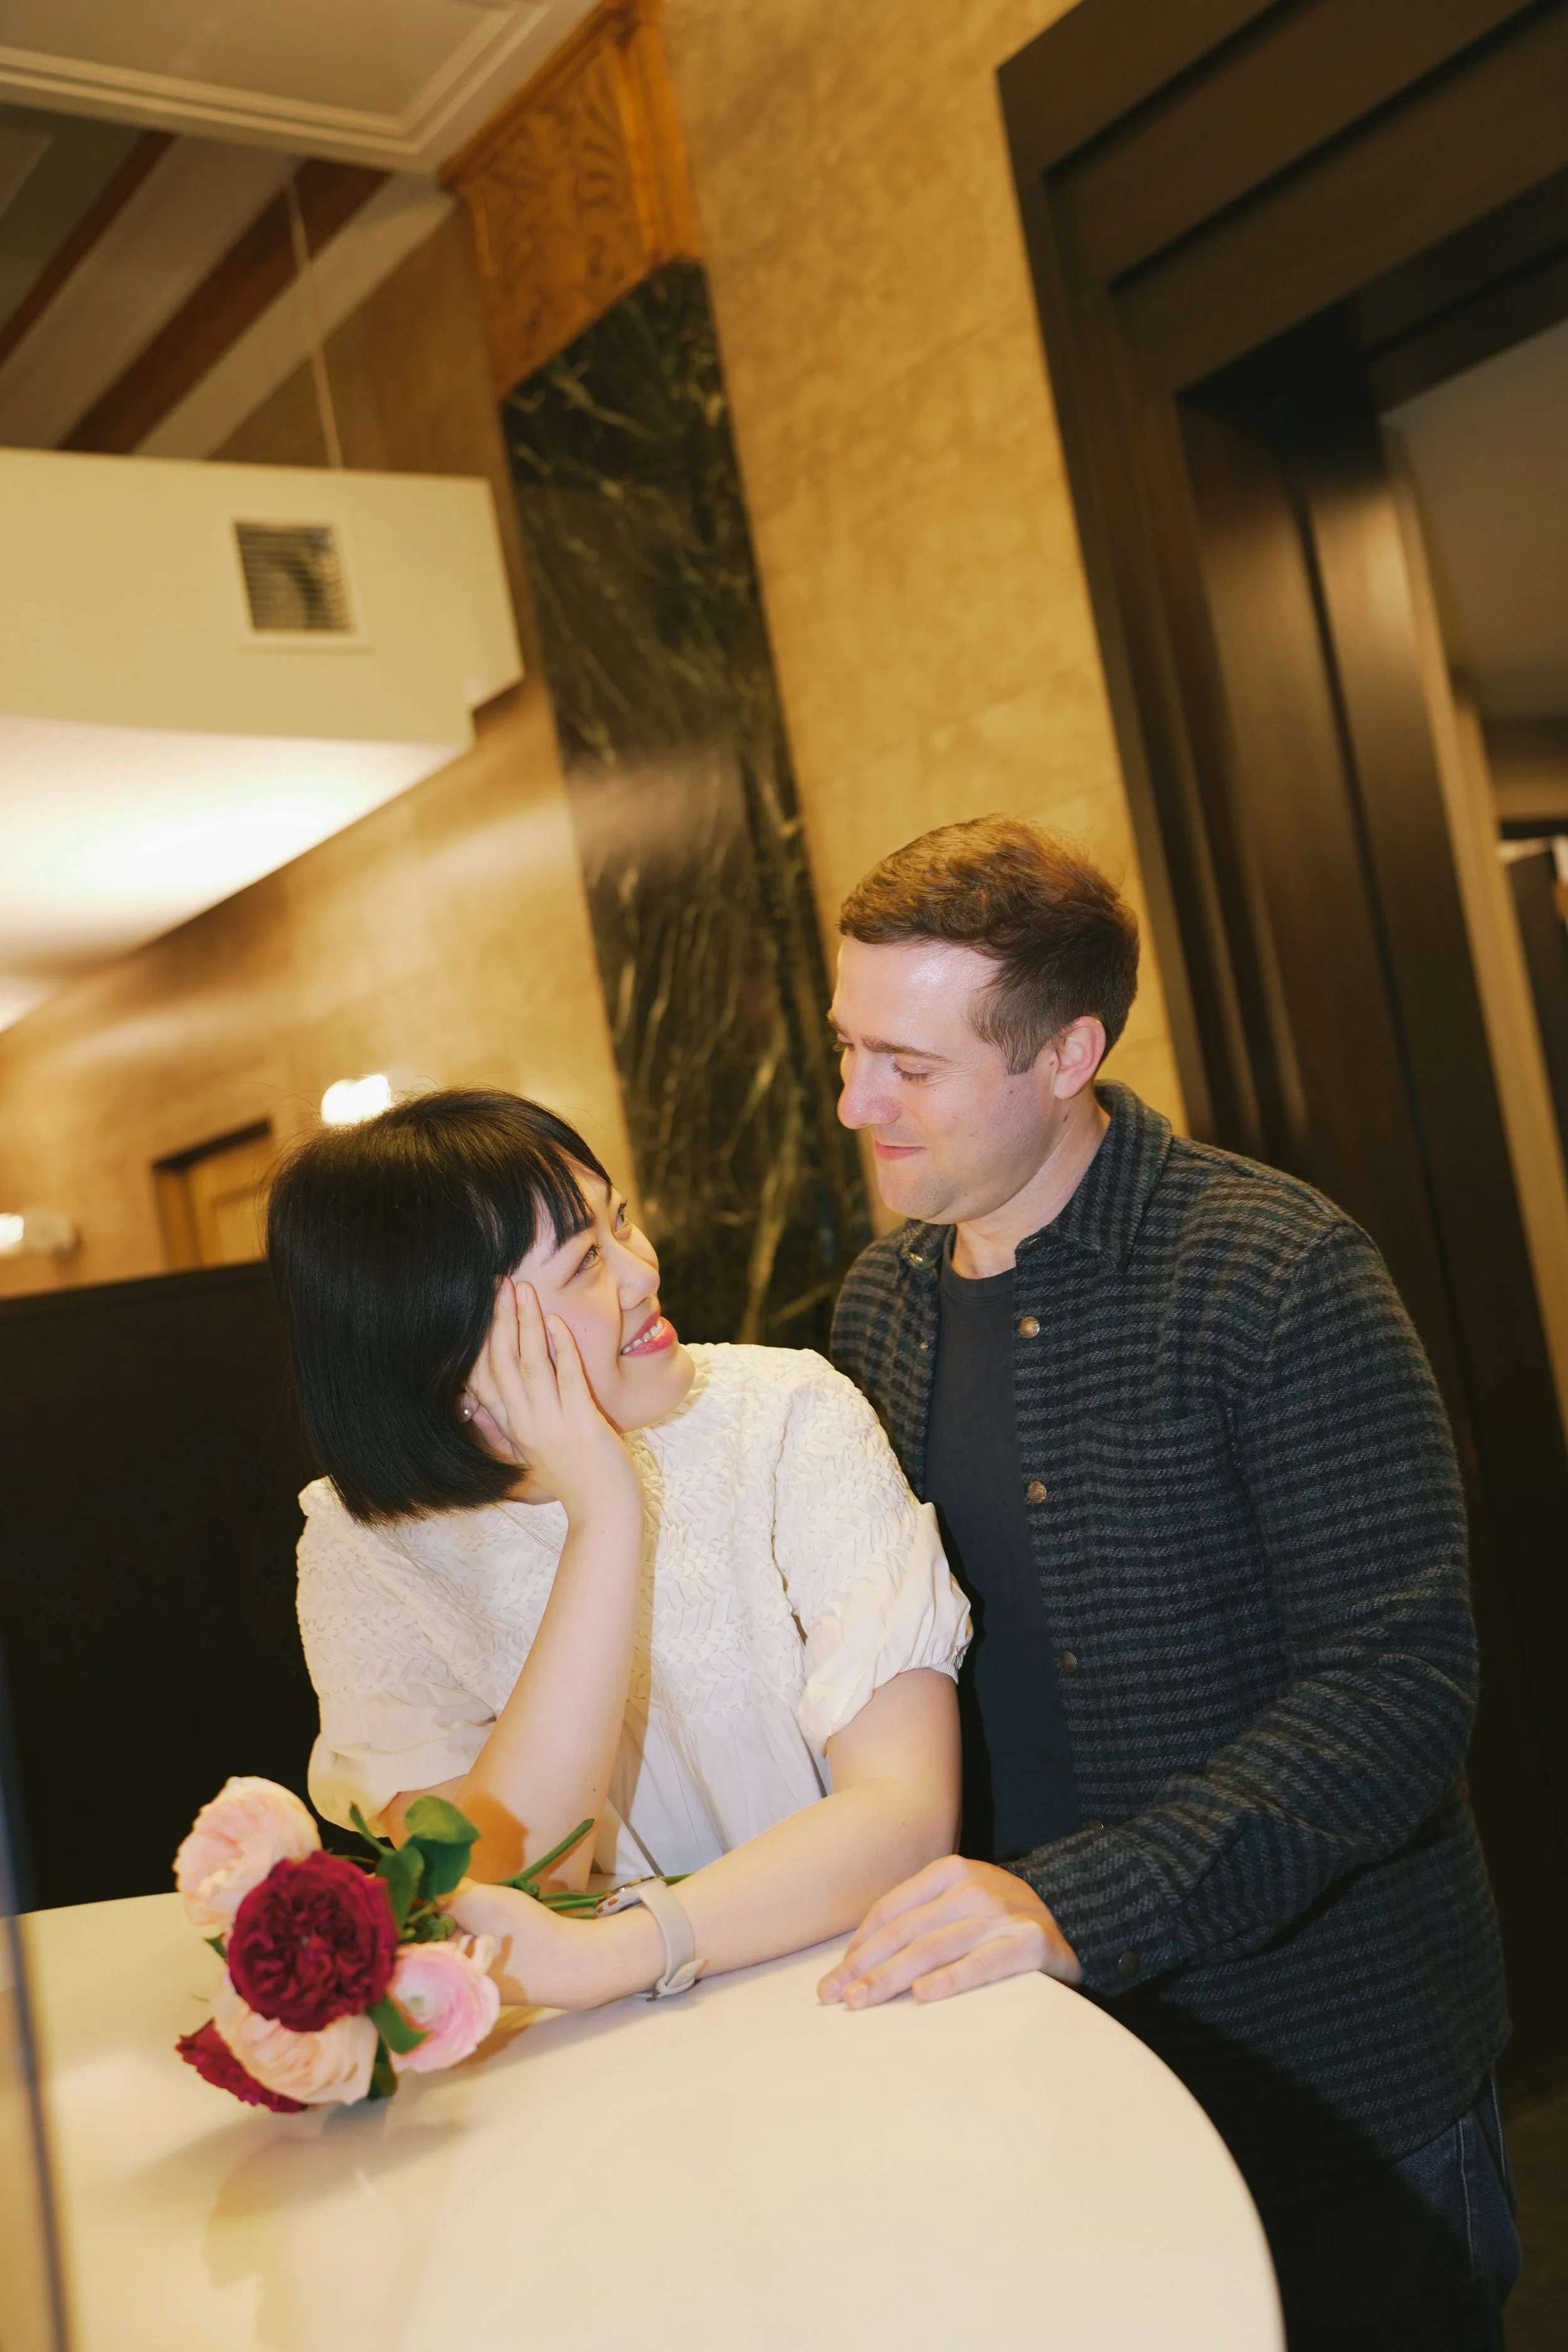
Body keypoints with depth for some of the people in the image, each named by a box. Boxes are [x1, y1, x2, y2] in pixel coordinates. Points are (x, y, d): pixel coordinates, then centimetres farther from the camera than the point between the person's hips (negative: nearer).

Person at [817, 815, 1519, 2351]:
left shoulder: (1277, 1275, -20)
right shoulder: (880, 1304, 0)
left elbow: (1400, 1686, -23)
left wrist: (1080, 1904, -31)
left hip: (1330, 2060, -5)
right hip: (1049, 2052, 5)